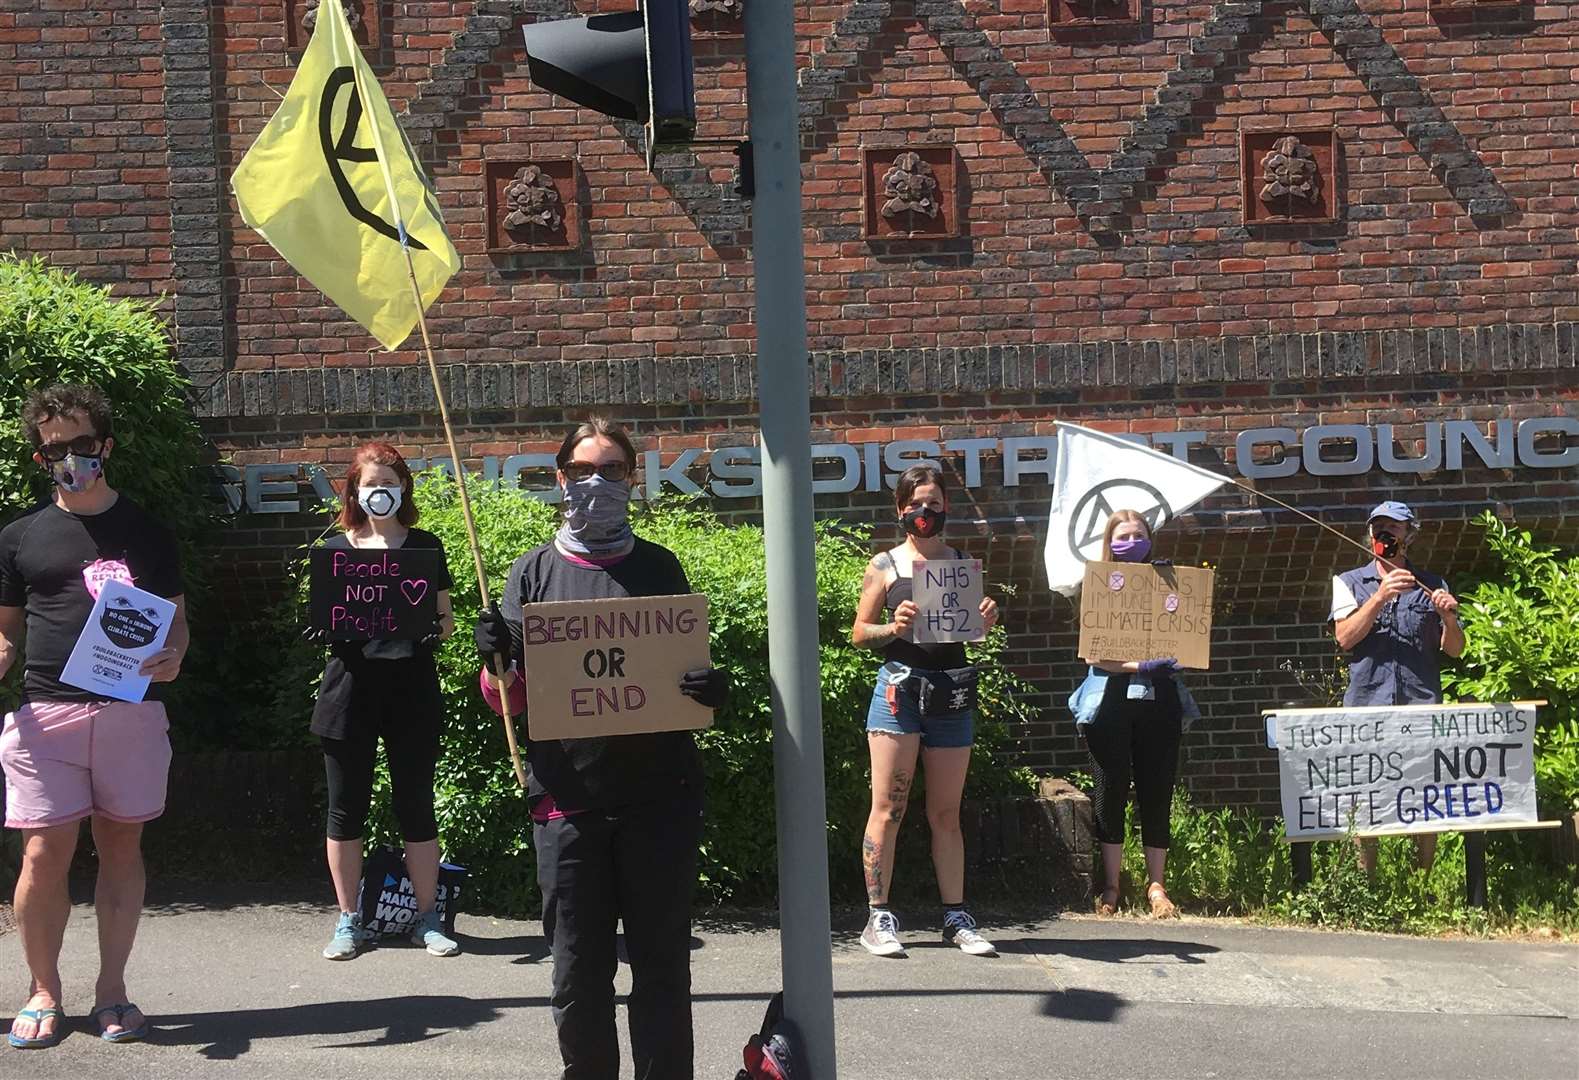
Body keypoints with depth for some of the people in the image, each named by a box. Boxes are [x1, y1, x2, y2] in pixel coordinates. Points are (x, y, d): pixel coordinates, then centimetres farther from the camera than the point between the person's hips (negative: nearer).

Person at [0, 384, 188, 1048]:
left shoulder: (146, 533, 11)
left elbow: (176, 618, 13)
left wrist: (172, 657, -9)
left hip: (132, 710, 0)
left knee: (121, 846, 5)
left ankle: (111, 990, 16)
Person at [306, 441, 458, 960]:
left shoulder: (425, 547, 8)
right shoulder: (335, 548, 8)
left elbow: (446, 616, 10)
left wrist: (437, 630, -12)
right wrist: (322, 630, -12)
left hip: (412, 689, 0)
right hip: (350, 687, 1)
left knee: (416, 805, 4)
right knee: (346, 807, 5)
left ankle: (427, 918, 15)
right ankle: (349, 921, 17)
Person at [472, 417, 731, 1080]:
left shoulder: (659, 567, 8)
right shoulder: (535, 571, 7)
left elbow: (696, 670, 12)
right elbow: (508, 700, 6)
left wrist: (711, 690, -11)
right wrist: (494, 662, -16)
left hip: (658, 796, 0)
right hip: (568, 800, 0)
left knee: (662, 967, 6)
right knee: (579, 974, 8)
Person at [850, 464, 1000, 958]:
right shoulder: (885, 566, 3)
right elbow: (859, 634, 4)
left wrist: (986, 620, -3)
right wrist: (894, 627, -14)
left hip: (952, 694, 3)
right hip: (899, 688, -3)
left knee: (946, 813, 9)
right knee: (887, 808, -3)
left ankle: (956, 917, 16)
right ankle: (878, 917, 4)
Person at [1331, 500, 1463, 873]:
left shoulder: (1431, 587, 14)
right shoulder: (1349, 583, 12)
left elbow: (1455, 649, 12)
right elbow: (1345, 638, -4)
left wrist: (1448, 617, -8)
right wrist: (1381, 597, -14)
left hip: (1421, 706, 1)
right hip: (1365, 705, 0)